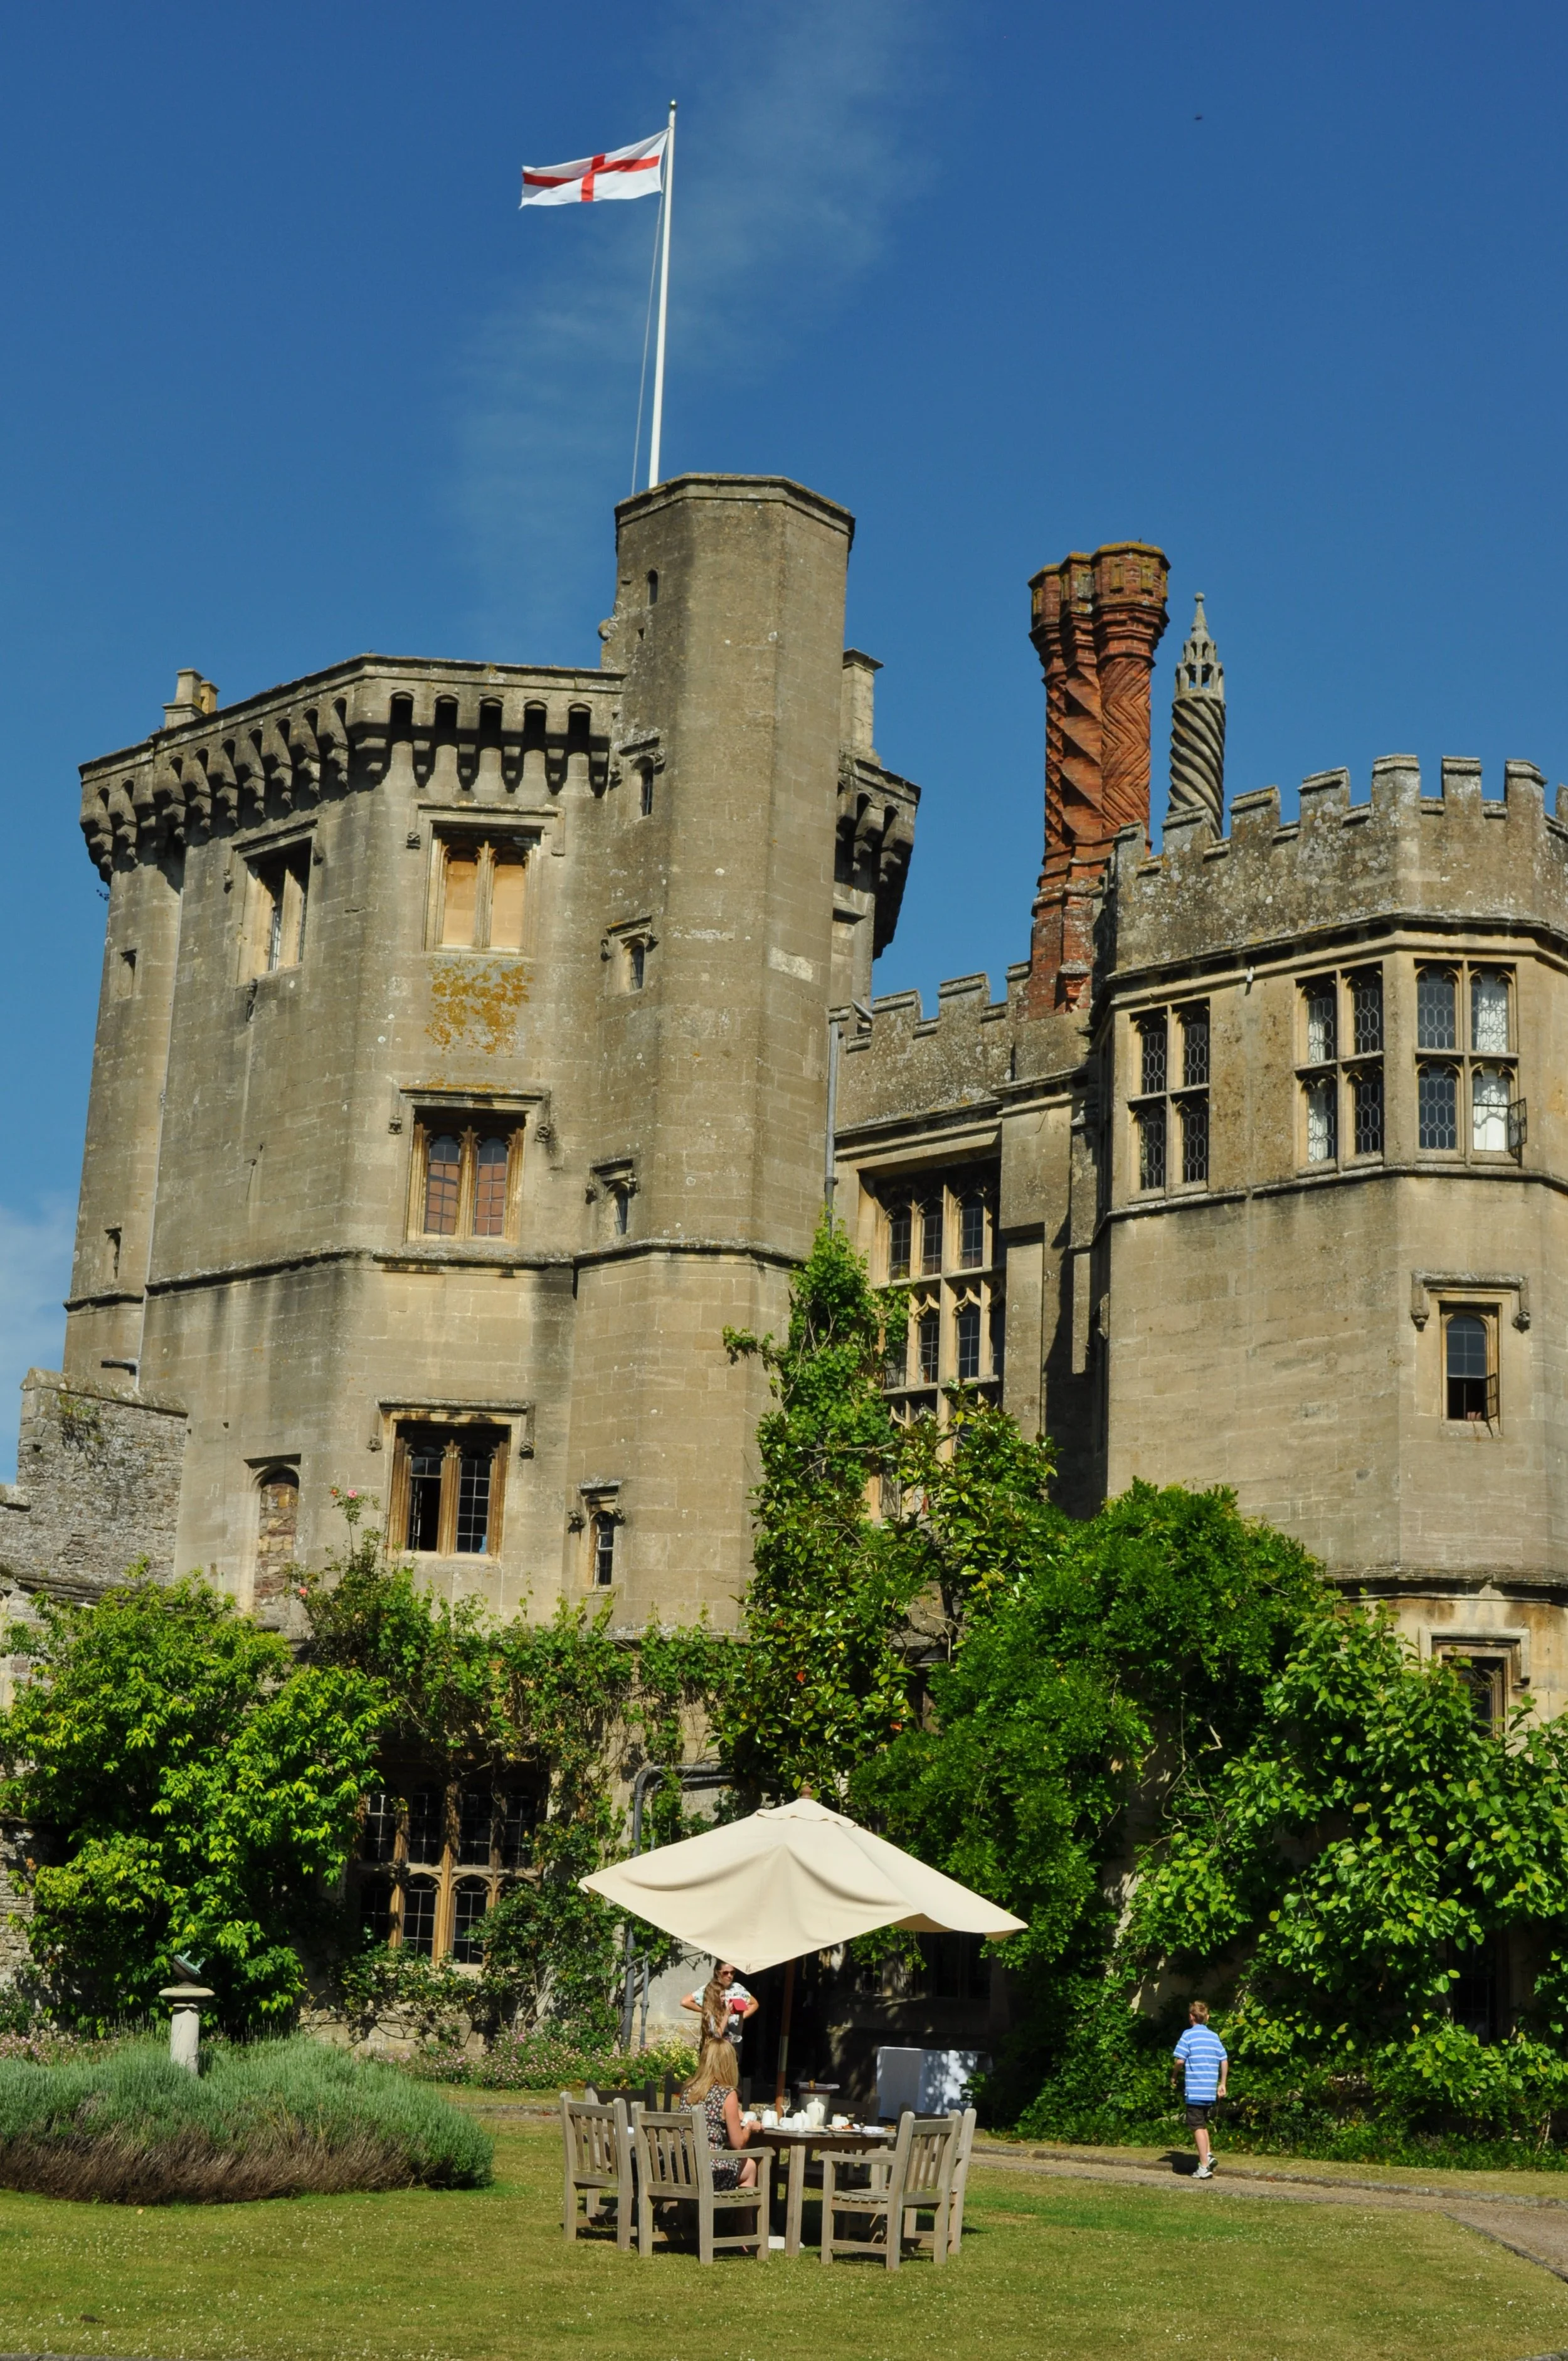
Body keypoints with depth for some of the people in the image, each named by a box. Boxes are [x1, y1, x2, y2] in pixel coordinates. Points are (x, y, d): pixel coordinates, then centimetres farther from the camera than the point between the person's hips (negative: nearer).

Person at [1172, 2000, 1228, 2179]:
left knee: (1198, 2127, -1)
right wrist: (1222, 2084, 16)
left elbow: (1180, 2061, -11)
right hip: (1211, 2091, 5)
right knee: (1203, 2124, 23)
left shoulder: (1189, 2035, -6)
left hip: (1194, 2090, -5)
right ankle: (1208, 2154, 7)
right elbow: (1224, 2062, 7)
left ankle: (1205, 2167, -4)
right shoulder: (1214, 2036, 8)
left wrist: (1174, 2076, 6)